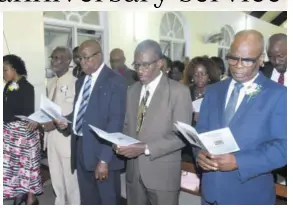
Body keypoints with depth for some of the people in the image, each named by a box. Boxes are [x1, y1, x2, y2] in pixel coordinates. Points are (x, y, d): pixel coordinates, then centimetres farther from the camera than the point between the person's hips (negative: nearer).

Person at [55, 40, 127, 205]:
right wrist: (66, 122, 0)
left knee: (107, 200, 8)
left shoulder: (115, 81, -11)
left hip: (102, 151, -7)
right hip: (80, 148, 7)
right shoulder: (80, 82, 14)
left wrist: (104, 159, -21)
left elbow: (115, 122, -17)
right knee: (87, 200, 20)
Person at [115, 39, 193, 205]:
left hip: (163, 173, -5)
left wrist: (145, 148, -21)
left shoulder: (178, 91, -10)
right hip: (134, 170, 5)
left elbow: (181, 136, -14)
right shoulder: (132, 90, 10)